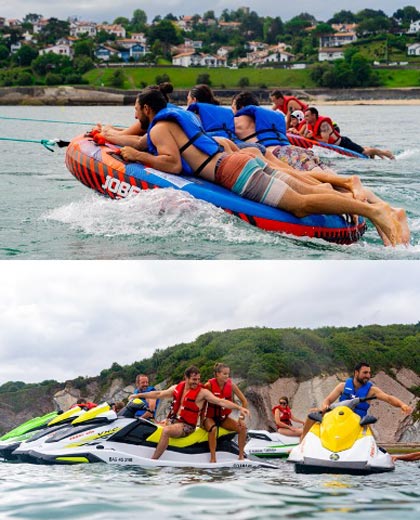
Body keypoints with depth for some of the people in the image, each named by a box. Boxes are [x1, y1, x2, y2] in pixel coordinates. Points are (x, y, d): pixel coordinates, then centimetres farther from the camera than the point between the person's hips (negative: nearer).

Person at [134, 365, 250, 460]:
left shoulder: (202, 392, -7)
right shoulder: (177, 388, 9)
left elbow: (221, 401, -12)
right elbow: (159, 394, 18)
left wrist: (240, 408, -22)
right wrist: (139, 395, 19)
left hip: (187, 425, -7)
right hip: (173, 420, 7)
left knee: (166, 430, -33)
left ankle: (152, 461, -32)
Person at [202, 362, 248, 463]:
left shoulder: (231, 385, -6)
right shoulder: (209, 385, -14)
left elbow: (244, 401, -2)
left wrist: (241, 417, -10)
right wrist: (202, 418, -15)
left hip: (224, 418, 4)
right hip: (210, 417, -4)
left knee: (242, 427, -17)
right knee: (213, 429, -37)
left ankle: (241, 456, -7)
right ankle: (213, 458, -32)